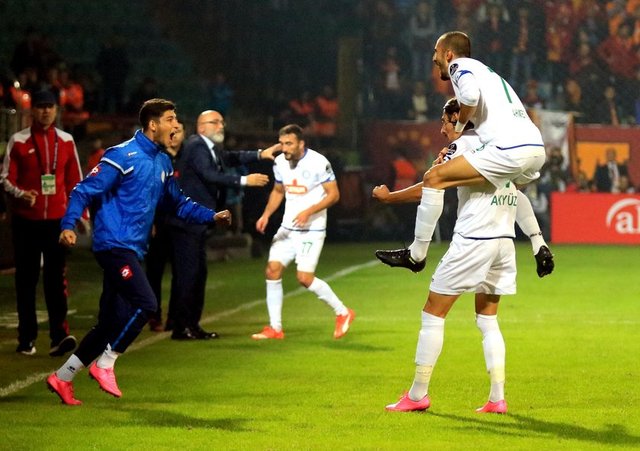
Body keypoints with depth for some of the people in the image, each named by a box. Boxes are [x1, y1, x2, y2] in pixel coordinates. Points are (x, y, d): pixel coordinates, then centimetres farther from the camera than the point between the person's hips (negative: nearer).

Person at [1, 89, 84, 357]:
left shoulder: (66, 141, 8)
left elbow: (75, 180, 13)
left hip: (57, 219, 1)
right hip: (26, 220, -1)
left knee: (56, 276, -6)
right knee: (26, 278, 4)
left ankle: (59, 335, -11)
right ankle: (27, 339, 9)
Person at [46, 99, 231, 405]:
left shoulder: (162, 162, 15)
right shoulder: (123, 156, -10)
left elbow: (178, 204, 27)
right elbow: (85, 191, -12)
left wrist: (212, 216, 14)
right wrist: (68, 225, -24)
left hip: (132, 250, 9)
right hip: (114, 244, -9)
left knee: (112, 323, 7)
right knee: (146, 304, -19)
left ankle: (62, 378, 15)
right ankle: (105, 364, -6)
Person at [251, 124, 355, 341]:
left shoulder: (318, 162, -16)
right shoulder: (280, 162, 4)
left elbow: (334, 194, -12)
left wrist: (309, 211, -23)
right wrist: (266, 214, 4)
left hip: (311, 230, -6)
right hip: (287, 228, 6)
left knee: (304, 277, -13)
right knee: (272, 270, -4)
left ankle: (343, 313, 7)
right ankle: (275, 328, 5)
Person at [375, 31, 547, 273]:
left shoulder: (459, 66, 4)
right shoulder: (484, 70, 31)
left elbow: (470, 95, -19)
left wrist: (459, 128, -1)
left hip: (510, 149, -10)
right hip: (537, 146, 10)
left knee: (434, 177, -8)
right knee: (512, 185, 43)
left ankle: (416, 254, -5)